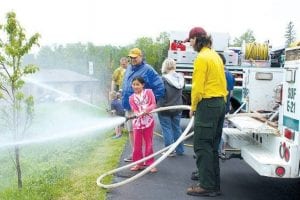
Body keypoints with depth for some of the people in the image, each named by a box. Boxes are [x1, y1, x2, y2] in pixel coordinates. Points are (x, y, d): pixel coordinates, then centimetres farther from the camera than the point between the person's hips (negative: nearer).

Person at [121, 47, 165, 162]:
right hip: (128, 107, 8)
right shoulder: (129, 69, 13)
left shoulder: (147, 70, -10)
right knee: (131, 131, 15)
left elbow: (159, 86, -14)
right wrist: (124, 99, 18)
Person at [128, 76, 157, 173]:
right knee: (137, 144, 5)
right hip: (137, 122, 2)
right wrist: (138, 113, -28)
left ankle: (150, 163, 15)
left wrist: (147, 109, -26)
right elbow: (134, 110, -6)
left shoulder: (149, 92, 0)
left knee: (149, 143, 6)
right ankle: (138, 163, 17)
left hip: (148, 121, -2)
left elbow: (154, 104, -7)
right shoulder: (131, 97, 5)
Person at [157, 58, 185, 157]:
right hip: (177, 108, 6)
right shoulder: (180, 77, 0)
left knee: (167, 129, 4)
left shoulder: (164, 79, -19)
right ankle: (179, 149, 23)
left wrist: (159, 106, -4)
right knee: (177, 128, 15)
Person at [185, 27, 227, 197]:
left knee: (202, 146, -4)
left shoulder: (202, 57, -12)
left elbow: (198, 87, -16)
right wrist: (222, 101, 19)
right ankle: (214, 185, 20)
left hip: (207, 105, -9)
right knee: (212, 146, 13)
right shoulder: (216, 55, 16)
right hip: (220, 103, 9)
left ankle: (207, 186, 0)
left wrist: (193, 107, -4)